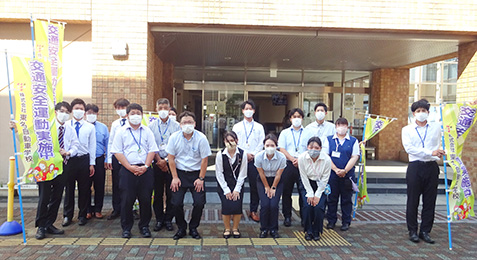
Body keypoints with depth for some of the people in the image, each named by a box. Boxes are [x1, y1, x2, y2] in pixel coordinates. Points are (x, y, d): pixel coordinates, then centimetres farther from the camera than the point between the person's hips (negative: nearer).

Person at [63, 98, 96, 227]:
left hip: (84, 159, 0)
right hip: (69, 159, 0)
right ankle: (67, 215, 20)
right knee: (69, 188, 7)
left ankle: (82, 215, 20)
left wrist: (92, 164, 0)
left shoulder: (90, 127, 5)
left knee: (84, 189, 7)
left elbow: (92, 146, 4)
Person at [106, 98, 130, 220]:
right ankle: (116, 209, 22)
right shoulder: (115, 124, 9)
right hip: (116, 156, 4)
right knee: (116, 184, 10)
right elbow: (111, 142, 11)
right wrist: (109, 159, 7)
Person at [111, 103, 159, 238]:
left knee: (146, 199, 2)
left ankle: (144, 226, 18)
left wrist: (145, 166, -8)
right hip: (127, 170, -1)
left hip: (145, 170, 1)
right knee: (127, 199, 0)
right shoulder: (121, 132, 5)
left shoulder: (147, 131, 11)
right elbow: (117, 152, -1)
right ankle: (126, 228, 15)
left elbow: (152, 150, 6)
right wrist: (130, 167, -10)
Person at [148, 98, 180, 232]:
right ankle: (159, 219, 16)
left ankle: (168, 219, 14)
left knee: (171, 193, 1)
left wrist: (167, 160, -8)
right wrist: (159, 160, -6)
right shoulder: (152, 126, 7)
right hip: (157, 162, 1)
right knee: (158, 192, 5)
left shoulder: (176, 125, 3)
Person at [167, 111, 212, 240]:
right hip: (180, 173, 1)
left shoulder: (201, 138, -9)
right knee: (176, 203, -6)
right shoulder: (174, 137, -5)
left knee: (199, 203, -7)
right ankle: (181, 228, 18)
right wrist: (175, 177, -3)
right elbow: (171, 158, 0)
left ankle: (193, 228, 17)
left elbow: (204, 159, -5)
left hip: (196, 174, -1)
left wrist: (200, 179, -6)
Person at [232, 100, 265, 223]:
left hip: (254, 160, 0)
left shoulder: (259, 127, 12)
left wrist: (253, 154, -9)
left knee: (255, 186, -1)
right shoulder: (237, 126, 11)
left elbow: (261, 143, 5)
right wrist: (244, 154, -9)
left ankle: (254, 211, 8)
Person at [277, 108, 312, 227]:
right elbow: (282, 149, 3)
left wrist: (300, 159, -12)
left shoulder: (307, 133, 14)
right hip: (288, 164, 0)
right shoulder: (285, 133, 14)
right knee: (286, 191, 2)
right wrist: (292, 159, -11)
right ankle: (287, 217, 11)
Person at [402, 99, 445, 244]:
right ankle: (413, 231, 14)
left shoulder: (437, 127, 10)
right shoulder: (407, 129, 3)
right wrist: (430, 152, -18)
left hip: (432, 167, 2)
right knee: (413, 201, 3)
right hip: (415, 167, -2)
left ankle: (425, 231, 17)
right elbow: (409, 148, -10)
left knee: (430, 201, 6)